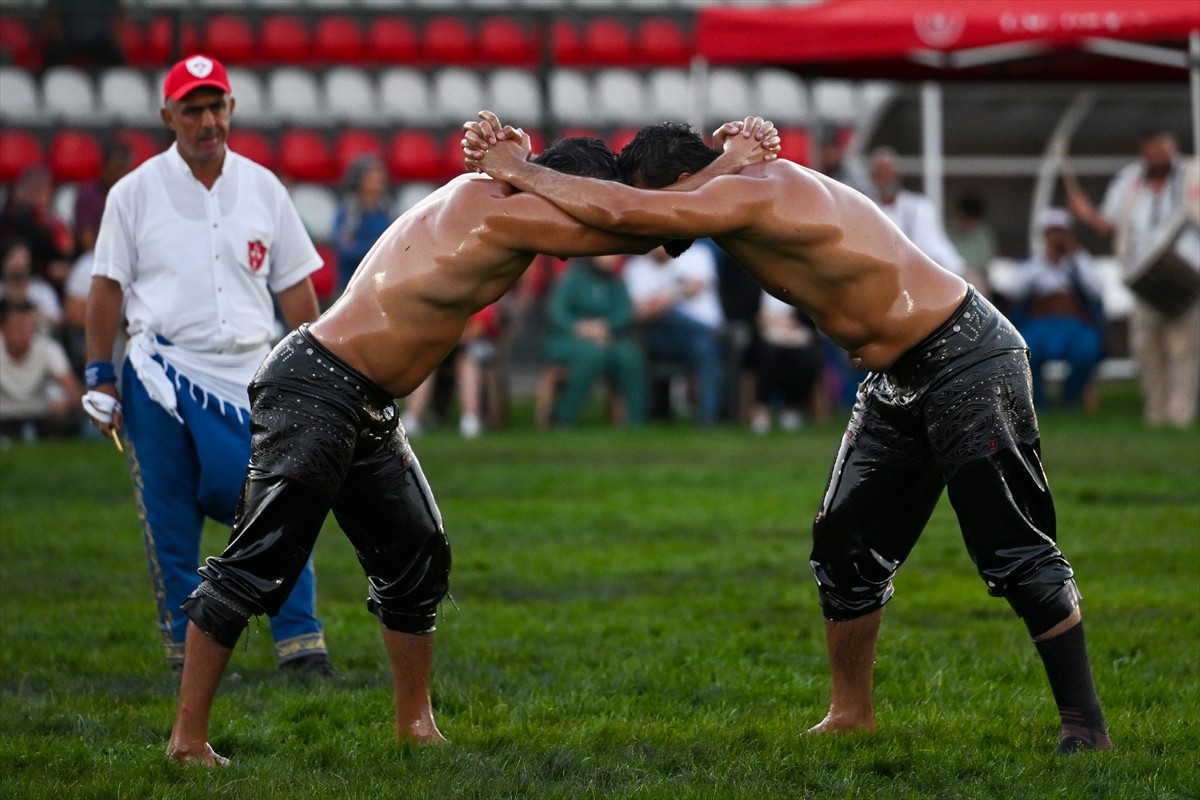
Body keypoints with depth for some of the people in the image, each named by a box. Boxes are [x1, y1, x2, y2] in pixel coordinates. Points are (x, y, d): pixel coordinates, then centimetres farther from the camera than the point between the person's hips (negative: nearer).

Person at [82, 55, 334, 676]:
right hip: (161, 379, -1)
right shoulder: (135, 193, 3)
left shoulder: (262, 188, 9)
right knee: (170, 525, 1)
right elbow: (107, 286, 5)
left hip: (249, 379, 1)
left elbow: (294, 285, 12)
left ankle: (301, 644, -7)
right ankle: (187, 652, 10)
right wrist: (100, 380, 0)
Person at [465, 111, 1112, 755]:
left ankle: (1085, 726, -6)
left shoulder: (756, 196, -26)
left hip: (966, 359, -10)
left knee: (1015, 554, -10)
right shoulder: (737, 199, 4)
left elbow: (621, 213, -35)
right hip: (897, 381, 10)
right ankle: (851, 713, 24)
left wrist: (518, 173, -22)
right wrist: (514, 162, -6)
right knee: (844, 544, 11)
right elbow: (620, 210, 7)